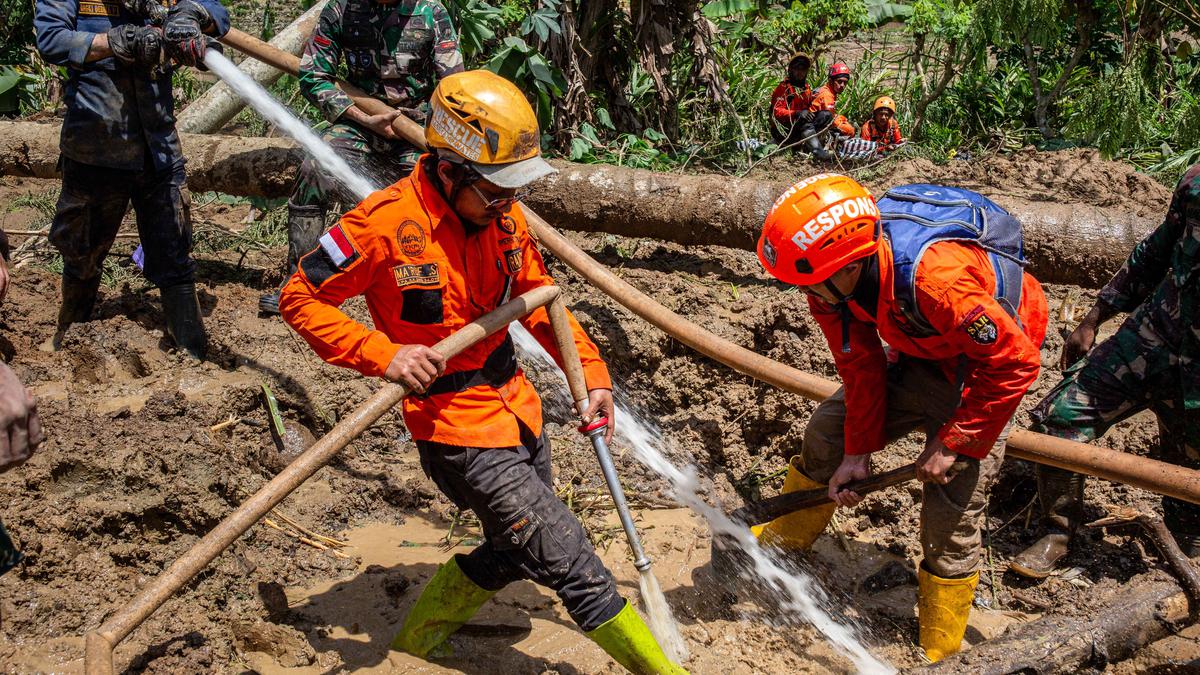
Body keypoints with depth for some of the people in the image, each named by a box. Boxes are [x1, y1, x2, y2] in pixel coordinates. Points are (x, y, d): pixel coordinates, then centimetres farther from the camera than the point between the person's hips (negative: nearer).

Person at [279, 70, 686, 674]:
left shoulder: (501, 215, 0)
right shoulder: (389, 220, -20)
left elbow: (538, 300, 13)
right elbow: (301, 297, -12)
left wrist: (592, 373, 2)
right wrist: (383, 354, -23)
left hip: (517, 407, 8)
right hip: (457, 426, -8)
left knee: (514, 551, 22)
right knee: (569, 559, -6)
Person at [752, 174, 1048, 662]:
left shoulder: (938, 279, -44)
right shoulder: (834, 275, -22)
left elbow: (1013, 363, -33)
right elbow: (861, 365, -9)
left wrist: (951, 443, -25)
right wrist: (858, 451, -8)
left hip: (985, 365, -6)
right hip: (917, 352, 7)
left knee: (950, 516, -9)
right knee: (827, 431, 8)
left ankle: (938, 655, 9)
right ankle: (775, 548, 30)